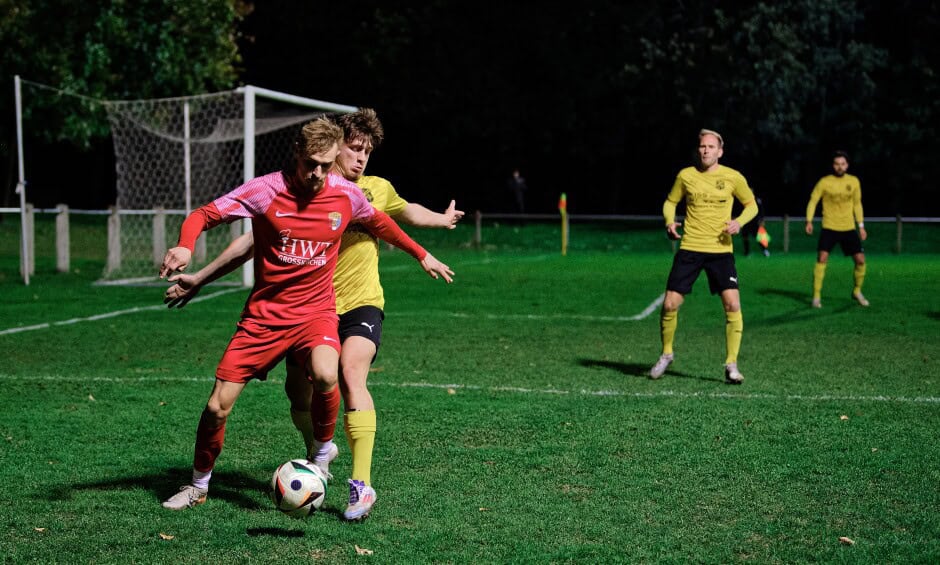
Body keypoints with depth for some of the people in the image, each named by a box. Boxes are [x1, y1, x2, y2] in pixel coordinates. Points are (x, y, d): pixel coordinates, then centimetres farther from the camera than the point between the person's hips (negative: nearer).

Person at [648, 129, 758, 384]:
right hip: (689, 248, 1)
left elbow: (751, 204, 11)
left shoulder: (733, 177, -1)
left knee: (732, 304, -15)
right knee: (670, 304, -3)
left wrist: (739, 222, -9)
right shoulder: (685, 176, 2)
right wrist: (669, 221, -4)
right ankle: (666, 354, 23)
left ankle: (731, 364, -1)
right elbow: (670, 201, 17)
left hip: (721, 250, -1)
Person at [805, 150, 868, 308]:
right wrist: (809, 221, -13)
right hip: (829, 228, -3)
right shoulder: (824, 182, -5)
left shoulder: (854, 181, 4)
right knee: (822, 258, -18)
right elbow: (813, 201, -1)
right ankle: (816, 296, -9)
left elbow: (857, 204, 15)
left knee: (860, 259, -2)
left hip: (849, 228, 3)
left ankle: (857, 291, 22)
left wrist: (861, 226, 12)